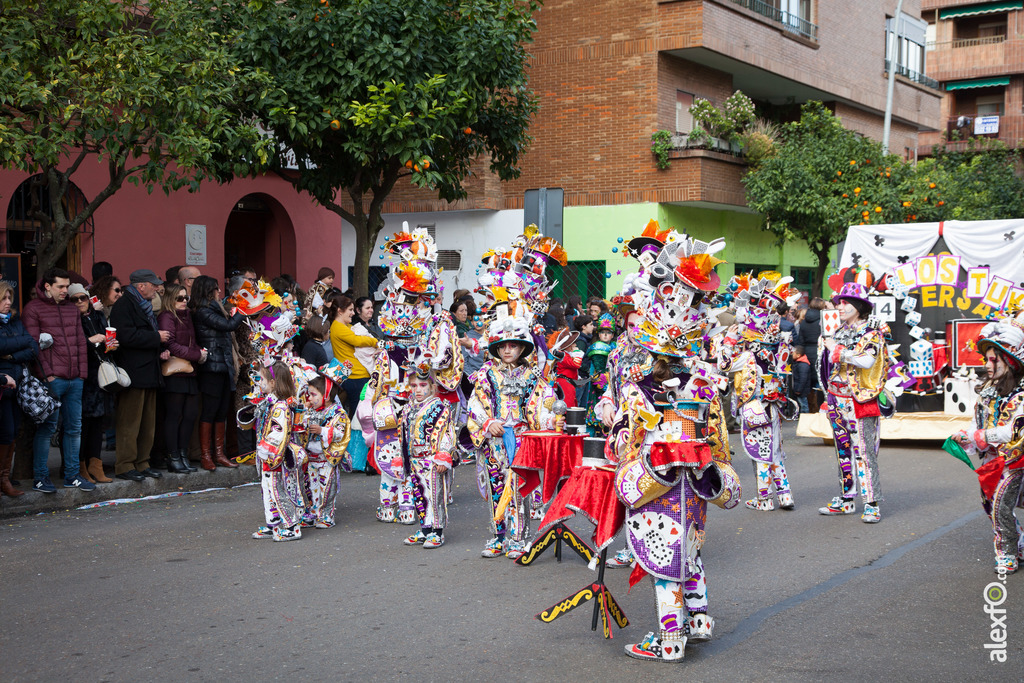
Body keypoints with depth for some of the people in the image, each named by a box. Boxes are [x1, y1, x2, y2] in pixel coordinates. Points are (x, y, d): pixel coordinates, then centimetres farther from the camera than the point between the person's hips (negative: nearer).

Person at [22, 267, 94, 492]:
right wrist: (47, 374, -14)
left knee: (74, 427, 9)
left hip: (75, 380, 6)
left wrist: (82, 371, 9)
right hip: (52, 380, -6)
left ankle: (72, 474, 18)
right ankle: (40, 477, 5)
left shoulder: (71, 309, 18)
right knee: (47, 427, -3)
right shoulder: (33, 309, -2)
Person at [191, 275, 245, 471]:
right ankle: (205, 456, 0)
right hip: (212, 367, -9)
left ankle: (219, 454, 14)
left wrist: (233, 316, 9)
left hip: (224, 366, 9)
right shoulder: (203, 312, -11)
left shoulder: (213, 309, 19)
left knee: (222, 411, 9)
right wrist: (239, 314, 2)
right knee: (210, 410, -5)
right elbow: (229, 326, -14)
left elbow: (225, 328, 21)